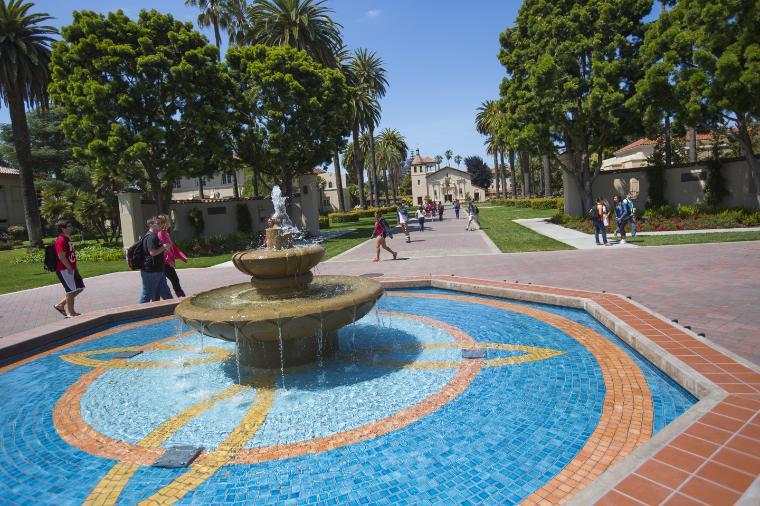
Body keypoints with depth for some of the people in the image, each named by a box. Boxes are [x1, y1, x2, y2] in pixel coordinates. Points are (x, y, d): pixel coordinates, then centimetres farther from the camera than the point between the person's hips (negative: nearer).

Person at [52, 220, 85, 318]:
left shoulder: (67, 239, 16)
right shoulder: (61, 240, -16)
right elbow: (61, 256, -22)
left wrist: (75, 268, 20)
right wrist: (70, 268, -22)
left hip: (71, 269, 10)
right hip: (64, 270, -10)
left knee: (80, 287, 14)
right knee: (71, 290, -3)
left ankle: (60, 305, 21)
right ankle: (71, 313, 7)